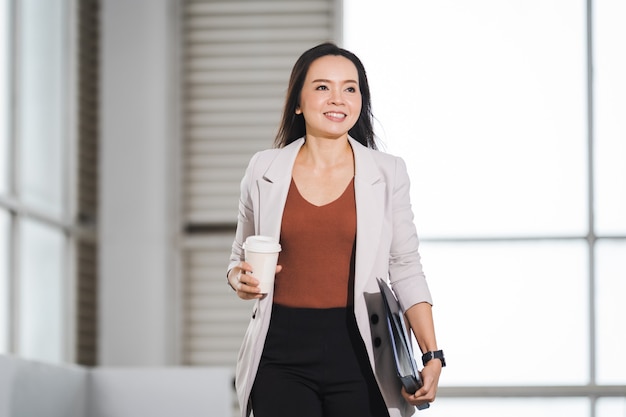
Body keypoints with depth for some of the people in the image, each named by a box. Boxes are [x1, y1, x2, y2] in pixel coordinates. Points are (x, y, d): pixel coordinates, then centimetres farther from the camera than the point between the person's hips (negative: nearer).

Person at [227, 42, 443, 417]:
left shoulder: (388, 174, 3)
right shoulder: (264, 171, 5)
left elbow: (405, 269, 3)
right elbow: (241, 258, 16)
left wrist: (433, 355, -6)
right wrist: (241, 280, -7)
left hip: (358, 354, -1)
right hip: (282, 355, 1)